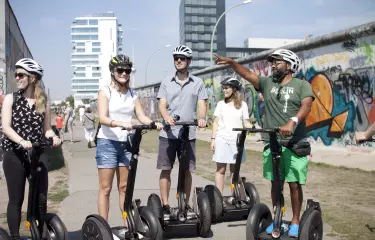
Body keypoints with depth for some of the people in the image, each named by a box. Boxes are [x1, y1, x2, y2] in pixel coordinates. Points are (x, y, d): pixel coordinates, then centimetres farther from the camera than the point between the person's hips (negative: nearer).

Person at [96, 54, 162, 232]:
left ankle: (127, 225, 17)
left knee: (124, 187, 10)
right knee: (105, 188, -1)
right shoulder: (105, 92, -5)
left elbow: (142, 117, 1)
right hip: (107, 143, -4)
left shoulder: (132, 95, 9)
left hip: (126, 143, 5)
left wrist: (155, 123, -19)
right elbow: (103, 118, -18)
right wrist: (121, 124, -35)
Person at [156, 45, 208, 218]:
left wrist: (201, 118, -22)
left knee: (186, 170, 6)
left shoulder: (198, 83, 8)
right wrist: (166, 117, -23)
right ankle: (165, 206, 7)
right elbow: (162, 105, -1)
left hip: (188, 134, 0)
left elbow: (202, 104, 0)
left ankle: (186, 204, 18)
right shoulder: (166, 82, 8)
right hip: (168, 133, 0)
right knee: (165, 169, 0)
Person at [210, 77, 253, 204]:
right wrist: (213, 139, 0)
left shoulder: (242, 105, 6)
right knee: (221, 169, 0)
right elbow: (216, 123, 8)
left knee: (234, 170, 6)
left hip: (236, 140, 0)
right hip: (222, 139, 0)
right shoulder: (221, 104, 7)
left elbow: (246, 123, 4)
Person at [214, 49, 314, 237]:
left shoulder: (302, 85, 1)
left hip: (295, 144, -3)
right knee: (275, 183, 10)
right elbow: (247, 74, 2)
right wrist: (231, 63, -15)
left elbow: (306, 106, -15)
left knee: (294, 184, 1)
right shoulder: (267, 83, 13)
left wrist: (292, 122, -33)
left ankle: (295, 221, 15)